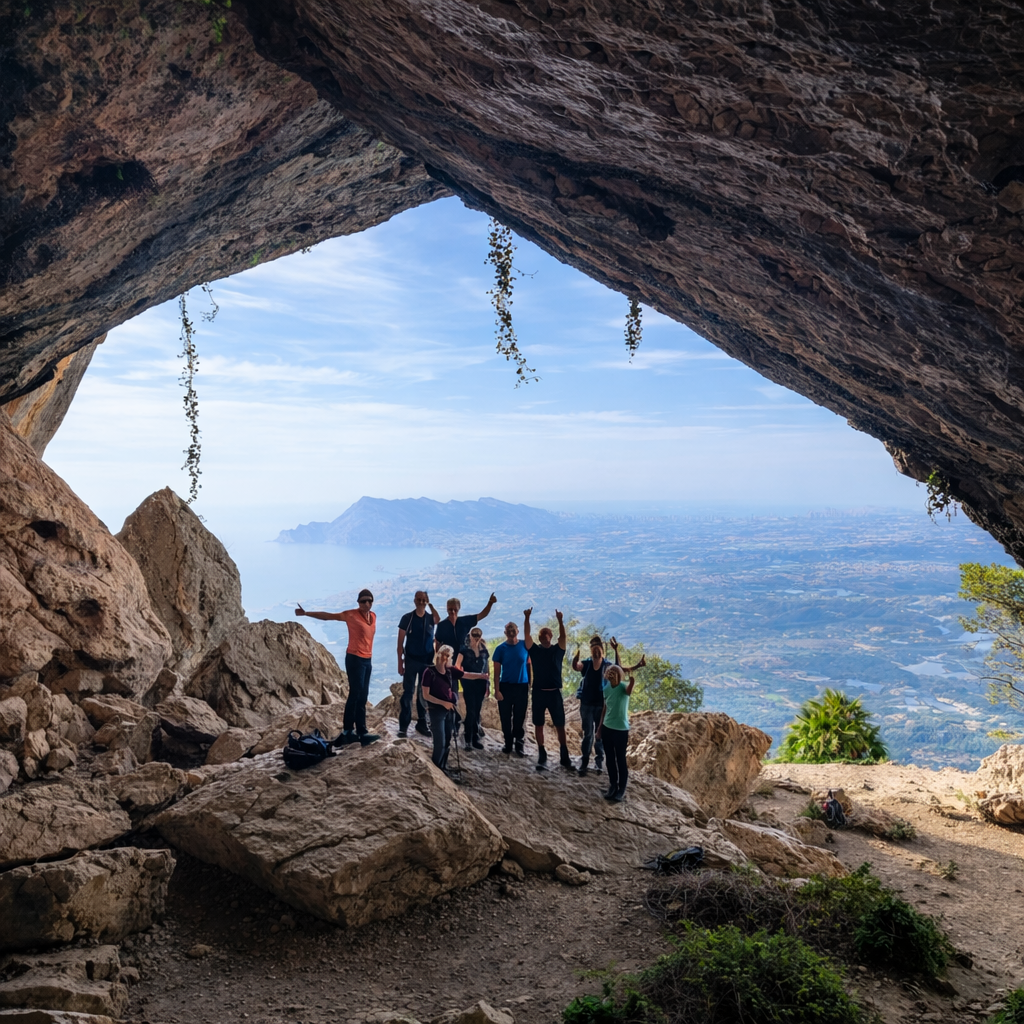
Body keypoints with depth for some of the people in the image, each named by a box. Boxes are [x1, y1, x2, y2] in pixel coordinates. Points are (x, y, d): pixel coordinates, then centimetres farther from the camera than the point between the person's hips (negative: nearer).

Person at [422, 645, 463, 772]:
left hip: (450, 710, 6)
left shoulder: (450, 670, 3)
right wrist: (443, 703, -19)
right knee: (440, 742, -7)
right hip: (437, 710, -6)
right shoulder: (429, 671, -13)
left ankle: (444, 767, 27)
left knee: (447, 741, 13)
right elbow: (426, 695, -14)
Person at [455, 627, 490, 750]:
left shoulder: (484, 651, 8)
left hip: (481, 684, 4)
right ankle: (469, 740, -1)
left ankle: (475, 738, 16)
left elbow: (487, 670, 11)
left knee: (477, 711, 8)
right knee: (471, 711, -7)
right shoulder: (464, 651, -3)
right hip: (469, 684, -4)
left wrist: (488, 685, 9)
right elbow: (457, 667, -11)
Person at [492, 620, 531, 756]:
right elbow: (497, 671, -2)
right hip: (505, 686, 0)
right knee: (506, 717, 7)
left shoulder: (525, 646, -2)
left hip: (522, 687, 0)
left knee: (519, 718, 4)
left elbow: (529, 666, 4)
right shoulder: (500, 649, -3)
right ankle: (508, 743, 21)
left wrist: (530, 686, 1)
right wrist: (497, 690, -8)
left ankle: (519, 745, 13)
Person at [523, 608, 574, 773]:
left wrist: (560, 621, -27)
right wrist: (527, 618, -19)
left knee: (560, 726, 2)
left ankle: (564, 758, 10)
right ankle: (542, 757, 15)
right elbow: (526, 635, -7)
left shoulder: (557, 650, 3)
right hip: (538, 692, 1)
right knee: (539, 725, 5)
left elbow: (563, 637, -13)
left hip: (554, 692, -1)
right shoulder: (534, 649, 4)